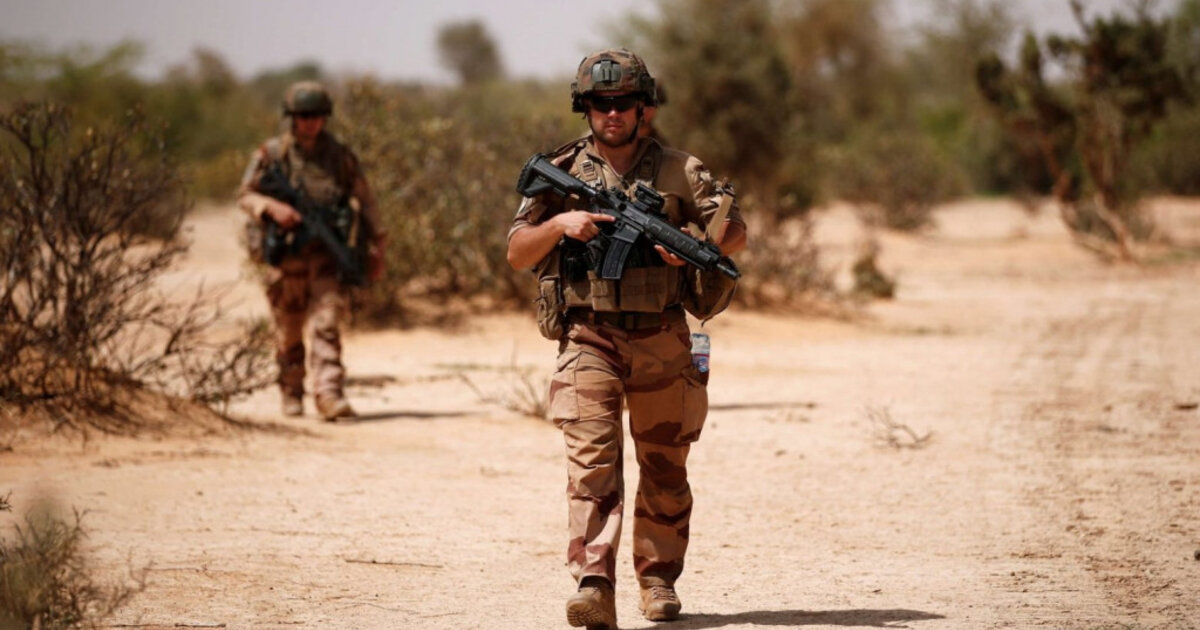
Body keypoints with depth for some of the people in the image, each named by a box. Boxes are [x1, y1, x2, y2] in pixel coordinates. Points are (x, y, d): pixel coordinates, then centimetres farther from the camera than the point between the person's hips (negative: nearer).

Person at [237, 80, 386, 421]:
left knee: (327, 322, -14)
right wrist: (272, 207, -21)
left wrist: (376, 245, 8)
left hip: (327, 254, 0)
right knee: (288, 331, 9)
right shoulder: (271, 154, 1)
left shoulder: (339, 155, 4)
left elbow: (364, 201, 11)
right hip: (286, 253, 0)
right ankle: (291, 393, 25)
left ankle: (329, 394, -22)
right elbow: (245, 194, -1)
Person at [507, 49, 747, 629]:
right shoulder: (561, 171, 5)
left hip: (662, 343, 2)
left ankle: (658, 578, 26)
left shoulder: (677, 170, 5)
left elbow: (735, 232, 6)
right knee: (592, 457, -16)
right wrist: (559, 223, -14)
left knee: (664, 467, 10)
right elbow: (516, 254, 4)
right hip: (588, 339, -2)